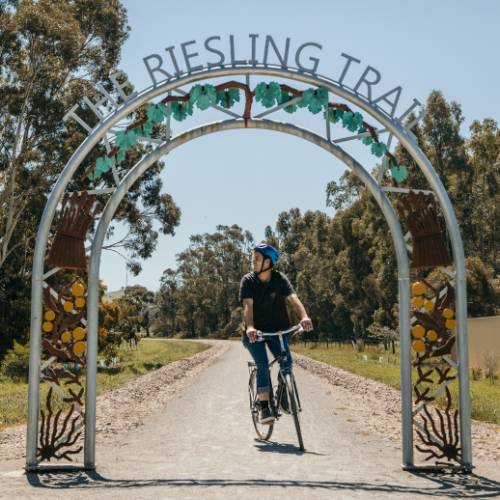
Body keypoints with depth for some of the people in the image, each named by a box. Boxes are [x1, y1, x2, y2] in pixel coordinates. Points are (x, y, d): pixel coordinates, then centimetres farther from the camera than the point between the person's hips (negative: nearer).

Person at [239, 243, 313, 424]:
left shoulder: (279, 279, -9)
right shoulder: (248, 281, -10)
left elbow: (293, 298, -24)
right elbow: (248, 305, -25)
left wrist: (304, 317, -45)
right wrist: (250, 327, -45)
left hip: (277, 329, 2)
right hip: (255, 332, -1)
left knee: (286, 362, -17)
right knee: (263, 365, -21)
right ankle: (264, 407, -13)